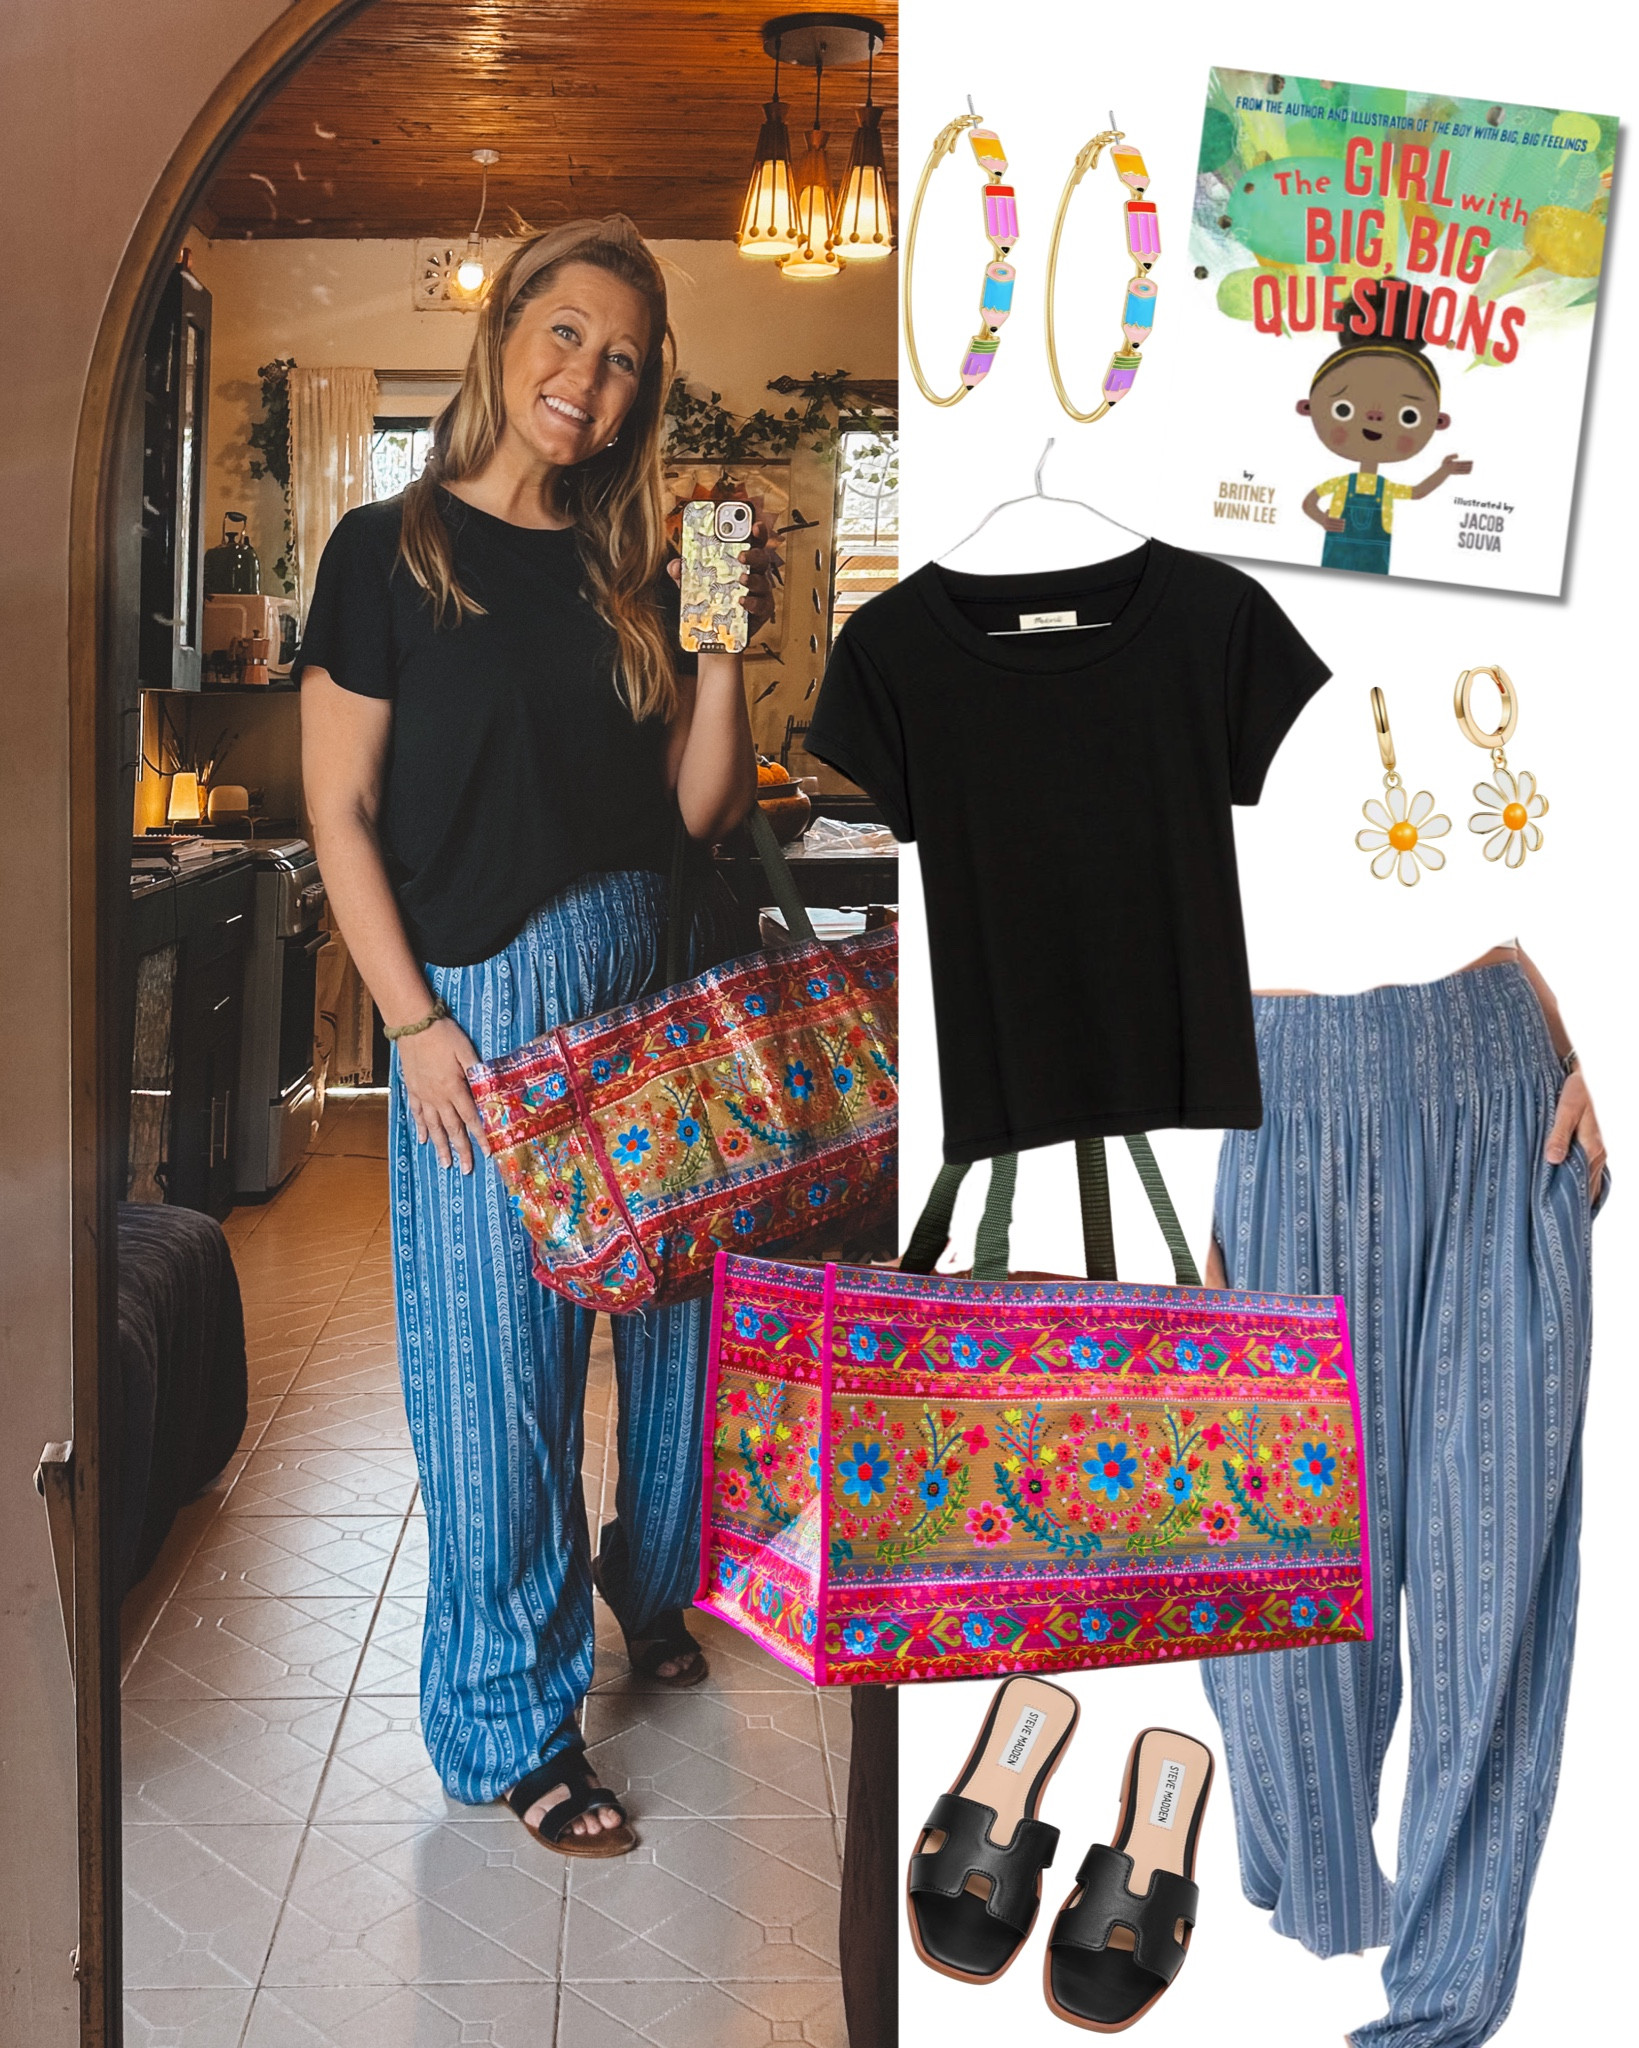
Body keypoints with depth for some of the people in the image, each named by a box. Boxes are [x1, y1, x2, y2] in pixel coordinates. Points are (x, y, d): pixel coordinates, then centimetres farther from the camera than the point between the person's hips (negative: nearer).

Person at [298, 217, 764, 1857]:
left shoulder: (633, 575, 9)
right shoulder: (392, 552, -4)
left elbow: (701, 809, 6)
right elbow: (341, 810, -6)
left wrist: (724, 656, -8)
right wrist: (414, 1020, -13)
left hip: (657, 981, 5)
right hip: (485, 996, -5)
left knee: (672, 1299, 14)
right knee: (500, 1352, 0)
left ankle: (654, 1580, 41)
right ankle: (515, 1722, 15)